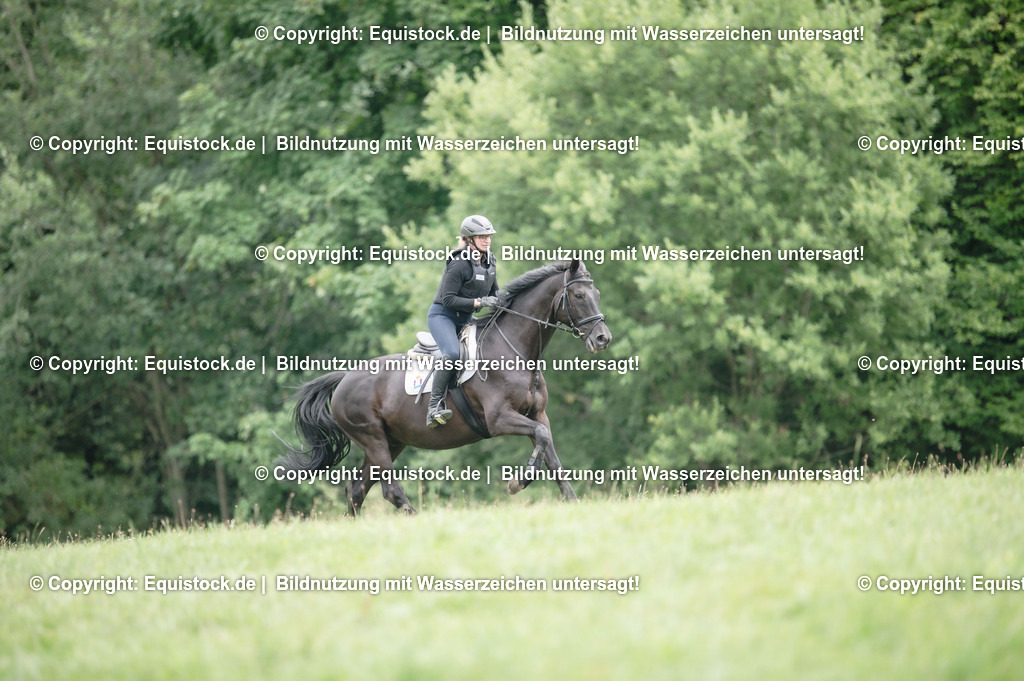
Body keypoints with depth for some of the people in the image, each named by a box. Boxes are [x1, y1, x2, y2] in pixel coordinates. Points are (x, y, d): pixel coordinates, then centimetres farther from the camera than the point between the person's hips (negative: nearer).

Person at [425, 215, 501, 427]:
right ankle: (435, 406, -31)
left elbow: (494, 293, 17)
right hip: (442, 315, -9)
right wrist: (479, 302, -26)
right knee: (452, 354, -31)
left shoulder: (490, 262, 5)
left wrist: (495, 302, -6)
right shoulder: (460, 264, -20)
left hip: (465, 320, 9)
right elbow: (448, 299, -22)